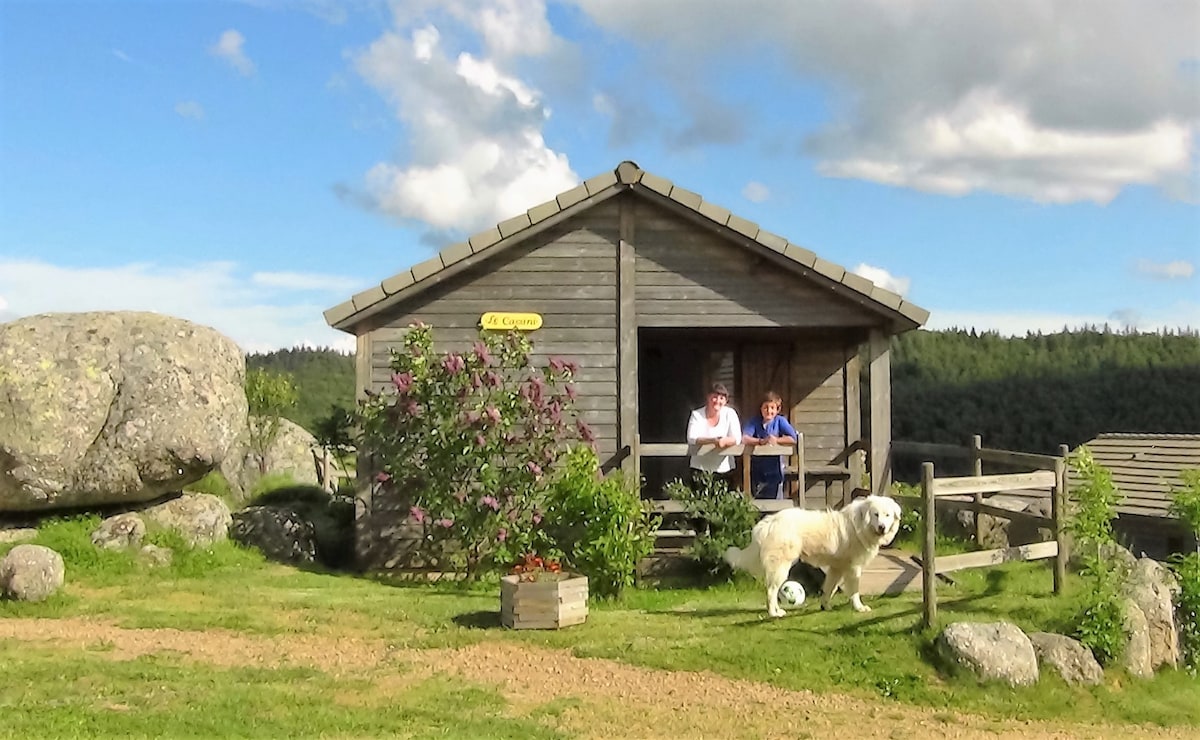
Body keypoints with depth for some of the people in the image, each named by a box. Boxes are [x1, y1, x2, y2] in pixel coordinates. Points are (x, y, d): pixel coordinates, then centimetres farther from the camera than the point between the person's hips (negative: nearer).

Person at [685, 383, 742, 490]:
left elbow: (737, 439, -9)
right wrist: (714, 441, -30)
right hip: (700, 468, -1)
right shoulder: (696, 414, -4)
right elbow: (691, 438, -16)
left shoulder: (730, 414, -2)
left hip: (724, 468, 1)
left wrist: (724, 441, -32)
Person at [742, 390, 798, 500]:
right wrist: (761, 441, -29)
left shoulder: (780, 421, -5)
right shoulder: (754, 421, -2)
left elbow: (793, 439, -15)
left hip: (774, 469, -1)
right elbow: (744, 438, -18)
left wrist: (776, 440, -17)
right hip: (757, 469, 1)